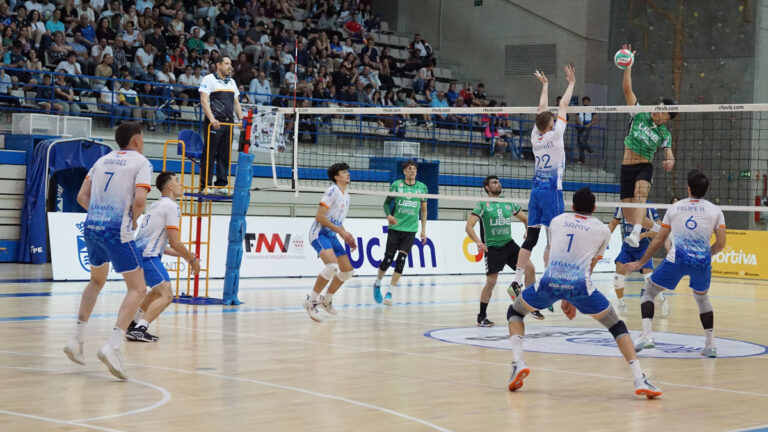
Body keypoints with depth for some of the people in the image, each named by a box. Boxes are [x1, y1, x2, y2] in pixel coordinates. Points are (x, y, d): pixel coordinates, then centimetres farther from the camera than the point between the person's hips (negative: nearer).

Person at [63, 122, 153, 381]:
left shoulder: (103, 160, 17)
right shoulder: (141, 163, -2)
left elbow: (82, 197, 12)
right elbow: (139, 200, -16)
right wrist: (133, 220, 1)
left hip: (92, 226, 7)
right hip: (116, 231, -7)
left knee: (97, 281, 28)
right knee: (136, 289, 0)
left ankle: (77, 339, 23)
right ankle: (114, 345, -18)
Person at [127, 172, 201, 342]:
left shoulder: (157, 205, 23)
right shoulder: (171, 206, -7)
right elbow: (175, 242, -12)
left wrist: (182, 255, 27)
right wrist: (192, 259, 1)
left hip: (138, 252, 10)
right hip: (148, 256, -10)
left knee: (157, 291, 31)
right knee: (166, 295, -19)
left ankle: (132, 323, 36)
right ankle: (139, 329, -31)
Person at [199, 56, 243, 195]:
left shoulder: (232, 82, 20)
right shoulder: (209, 79, -2)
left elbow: (236, 103, 23)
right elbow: (204, 101, -10)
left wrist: (241, 119, 9)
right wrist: (212, 119, -21)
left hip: (228, 123, 7)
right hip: (214, 123, -7)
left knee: (225, 155, 6)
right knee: (209, 154, -5)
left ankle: (221, 185, 11)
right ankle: (205, 186, -4)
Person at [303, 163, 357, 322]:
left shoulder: (346, 195, 15)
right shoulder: (332, 191, -13)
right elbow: (319, 216, -19)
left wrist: (348, 238, 12)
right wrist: (340, 231, -21)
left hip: (332, 236, 9)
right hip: (319, 233, -9)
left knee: (347, 270, 8)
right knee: (332, 265, -30)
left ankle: (326, 299, 25)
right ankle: (311, 300, -18)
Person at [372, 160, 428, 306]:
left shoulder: (422, 187, 7)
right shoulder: (396, 185, 1)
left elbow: (424, 209, 13)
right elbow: (387, 202, 7)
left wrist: (423, 230, 10)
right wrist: (389, 215, -14)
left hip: (410, 230, 1)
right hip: (395, 228, -1)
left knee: (401, 261, -8)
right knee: (388, 260, -3)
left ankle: (389, 293, -2)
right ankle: (377, 284, 24)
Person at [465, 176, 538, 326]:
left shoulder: (509, 204, 11)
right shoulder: (482, 205, -4)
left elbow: (525, 219, 21)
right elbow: (469, 227, -11)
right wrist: (478, 241, -27)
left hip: (509, 244, 4)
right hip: (492, 247, -4)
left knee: (530, 268, -13)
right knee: (491, 281, -8)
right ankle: (481, 316, 7)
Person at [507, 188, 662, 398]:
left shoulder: (557, 221, 24)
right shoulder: (602, 230, 18)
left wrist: (565, 298, 36)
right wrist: (573, 299, 27)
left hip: (550, 280, 1)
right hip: (579, 284, -1)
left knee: (514, 312, 27)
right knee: (617, 326, 15)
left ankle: (518, 363, 5)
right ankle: (639, 379, -1)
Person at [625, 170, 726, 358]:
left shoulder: (674, 208, 13)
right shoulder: (715, 211, 11)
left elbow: (658, 240, 14)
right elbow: (720, 244, 6)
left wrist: (640, 263, 24)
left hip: (677, 259, -2)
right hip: (702, 261, 2)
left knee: (648, 292, 15)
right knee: (702, 298, 29)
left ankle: (646, 335, -5)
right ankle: (710, 344, 21)